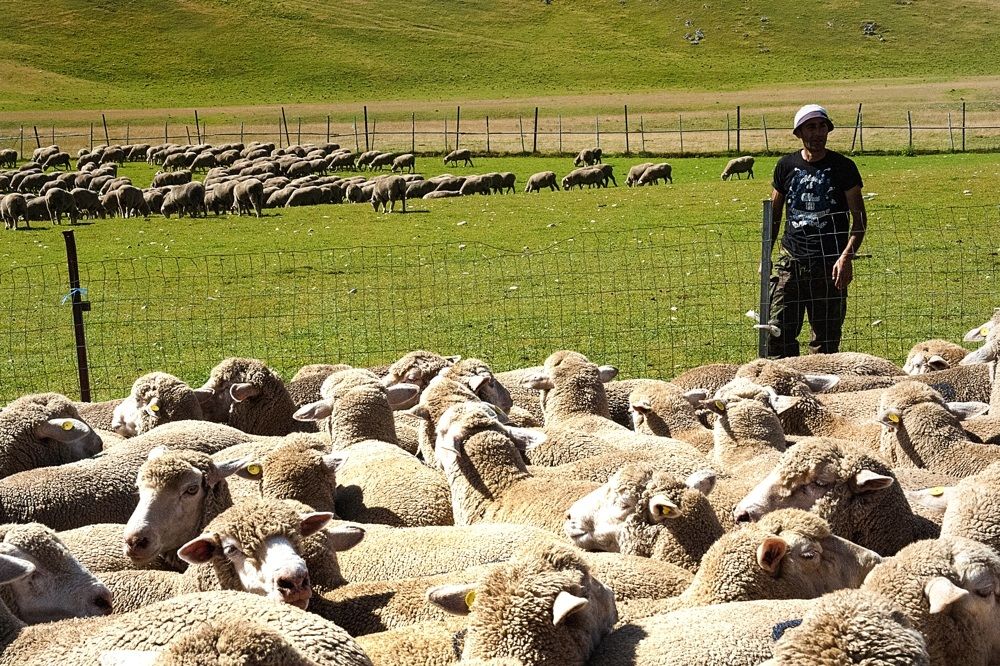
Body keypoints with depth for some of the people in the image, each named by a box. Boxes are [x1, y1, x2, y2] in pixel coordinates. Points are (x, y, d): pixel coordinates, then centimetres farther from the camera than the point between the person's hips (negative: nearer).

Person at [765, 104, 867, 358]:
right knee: (778, 332, -4)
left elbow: (859, 217, -1)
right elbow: (773, 214, 16)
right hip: (790, 260, 2)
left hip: (829, 265, -2)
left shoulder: (843, 167, 0)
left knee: (826, 339, 3)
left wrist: (847, 256, -14)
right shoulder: (786, 166, 8)